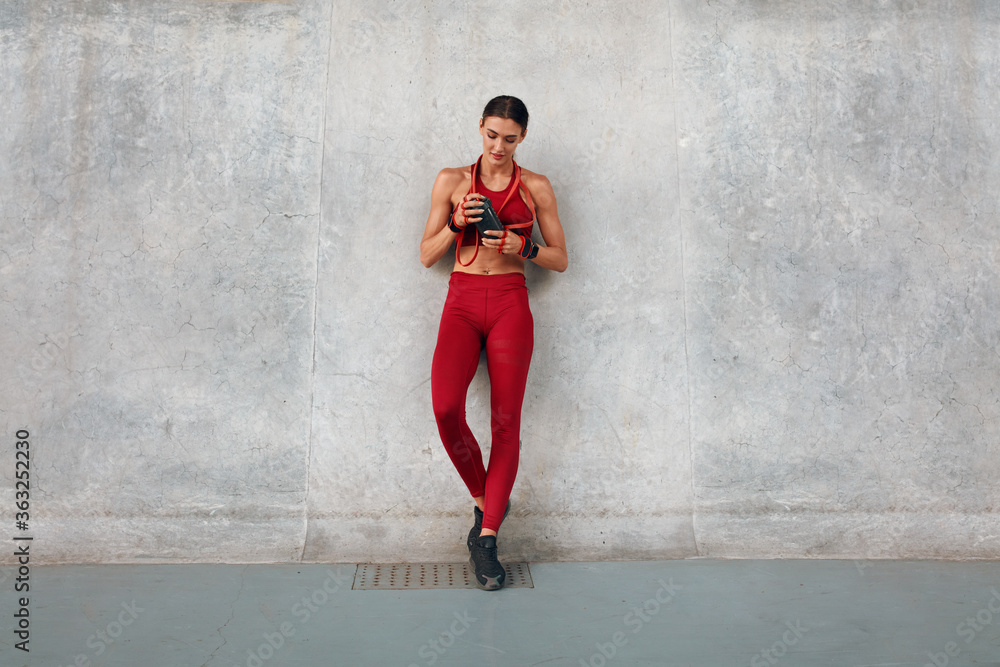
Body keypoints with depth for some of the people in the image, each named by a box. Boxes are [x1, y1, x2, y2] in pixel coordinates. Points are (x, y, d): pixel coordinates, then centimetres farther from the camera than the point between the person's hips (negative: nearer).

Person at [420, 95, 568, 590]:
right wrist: (456, 223, -7)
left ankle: (487, 538, 5)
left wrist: (523, 248, -8)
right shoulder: (451, 181, 11)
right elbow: (427, 255, 10)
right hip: (462, 302, 0)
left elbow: (560, 260, 11)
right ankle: (487, 500, 5)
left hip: (510, 304, 0)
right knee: (446, 406, -22)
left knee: (506, 420, -7)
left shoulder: (535, 187, 10)